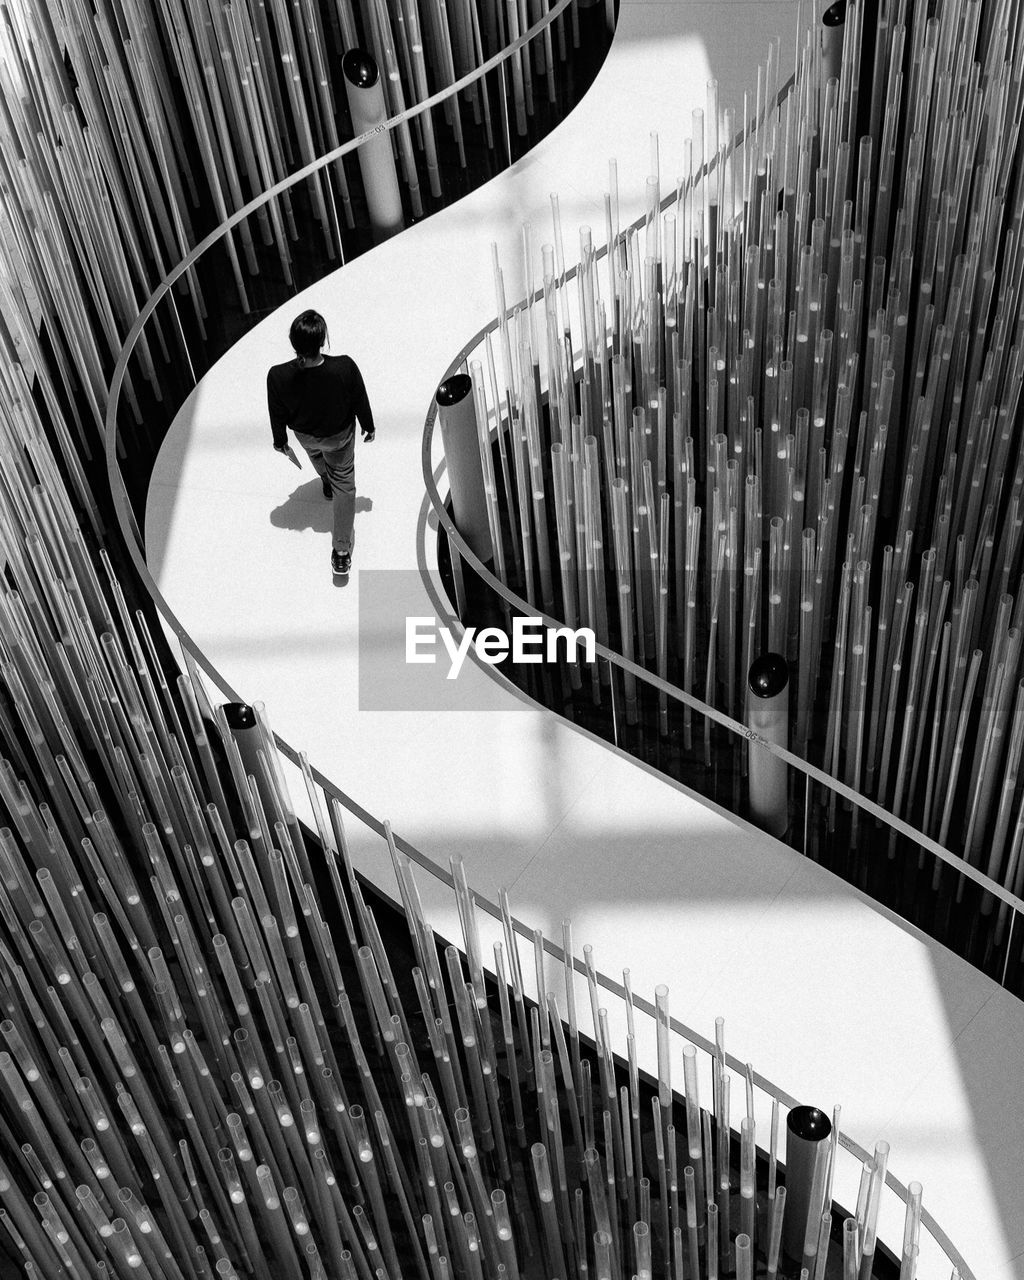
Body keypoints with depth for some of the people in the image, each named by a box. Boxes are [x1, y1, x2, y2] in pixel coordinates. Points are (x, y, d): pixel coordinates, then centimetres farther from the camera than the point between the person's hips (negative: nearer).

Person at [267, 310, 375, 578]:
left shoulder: (279, 376, -37)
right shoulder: (345, 367, -38)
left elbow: (278, 414, -16)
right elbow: (360, 401, -18)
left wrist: (280, 439, 6)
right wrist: (368, 426, 5)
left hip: (305, 434, 2)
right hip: (339, 435, -1)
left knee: (316, 454, 38)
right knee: (344, 485, 21)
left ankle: (327, 484, 72)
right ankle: (341, 551, 23)